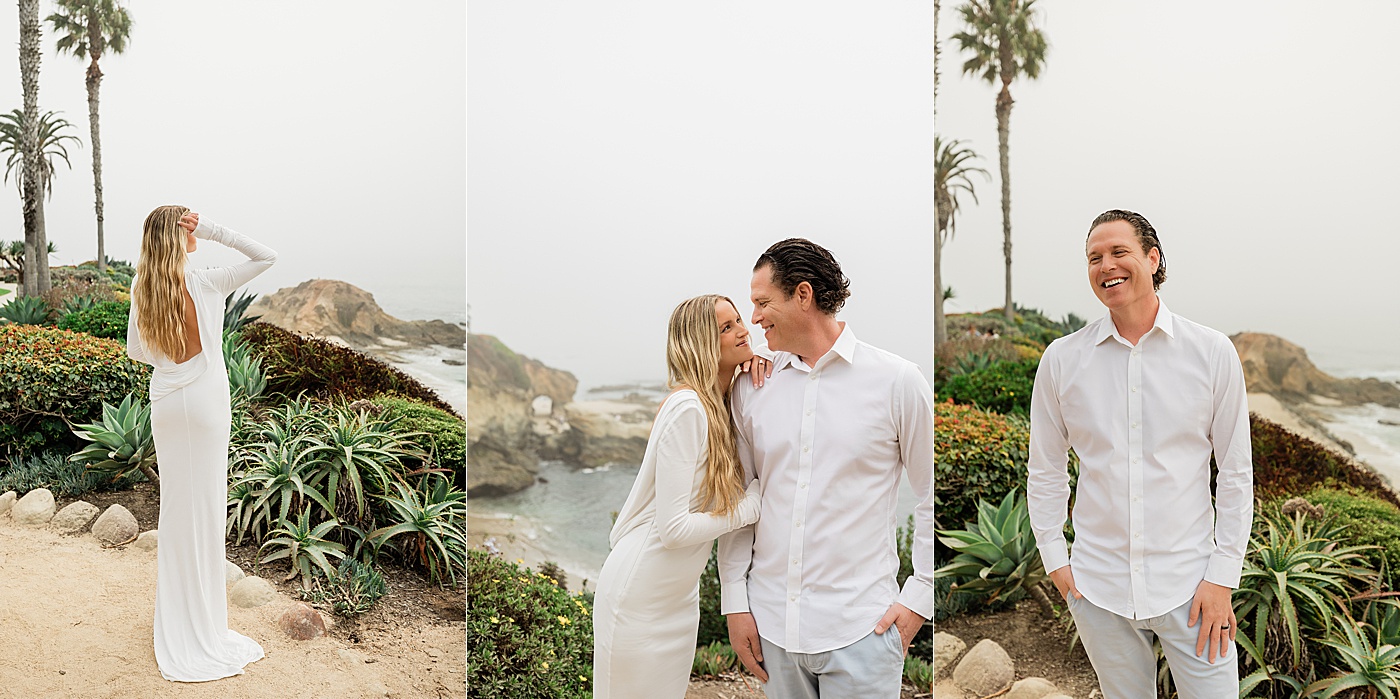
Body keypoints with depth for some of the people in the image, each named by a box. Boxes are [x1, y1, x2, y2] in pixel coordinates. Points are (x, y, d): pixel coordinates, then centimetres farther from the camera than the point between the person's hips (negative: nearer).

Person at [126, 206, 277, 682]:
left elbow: (135, 352, 7)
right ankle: (204, 617, 15)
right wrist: (215, 231, -14)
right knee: (207, 502, 5)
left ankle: (174, 617, 26)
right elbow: (266, 257, -10)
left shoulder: (142, 289, -1)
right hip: (206, 401, -4)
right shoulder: (208, 284, -15)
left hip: (165, 402, 5)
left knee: (174, 501, 14)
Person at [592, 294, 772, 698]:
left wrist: (757, 373, -5)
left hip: (680, 596, 8)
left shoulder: (723, 405, 2)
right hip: (639, 599, -8)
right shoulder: (688, 408, -23)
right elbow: (673, 527, -25)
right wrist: (752, 503, -16)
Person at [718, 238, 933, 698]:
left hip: (860, 626, -3)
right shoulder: (751, 387, 4)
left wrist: (918, 599, -3)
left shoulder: (896, 380, -4)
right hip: (772, 622, 3)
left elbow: (931, 496, 1)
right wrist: (734, 600, 4)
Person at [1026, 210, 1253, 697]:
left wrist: (1222, 577, -3)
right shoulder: (1061, 359, -1)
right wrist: (1055, 560, 2)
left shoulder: (1213, 352, -2)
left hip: (1189, 582, -1)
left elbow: (1236, 474, 1)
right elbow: (1044, 473, 7)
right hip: (1098, 587, 1)